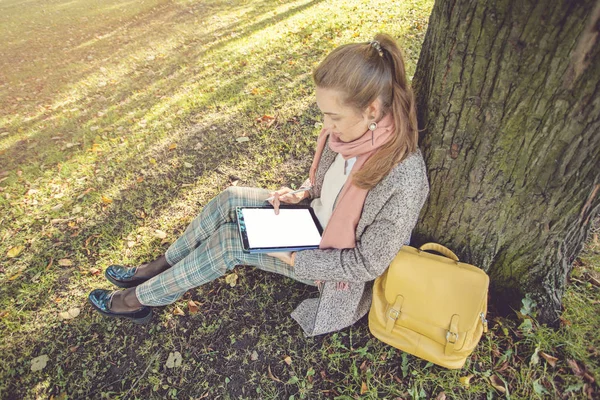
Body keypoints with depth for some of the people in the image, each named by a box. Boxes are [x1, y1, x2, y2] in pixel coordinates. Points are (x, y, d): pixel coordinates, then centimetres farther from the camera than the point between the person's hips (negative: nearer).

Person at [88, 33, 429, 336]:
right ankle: (155, 270, 15)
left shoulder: (405, 181, -36)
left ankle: (139, 299, 10)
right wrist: (301, 194, -11)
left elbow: (367, 264, -25)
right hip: (315, 216, 7)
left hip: (331, 259, -6)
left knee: (228, 241, -14)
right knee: (230, 200, -5)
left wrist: (293, 258, -23)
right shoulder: (351, 129, -15)